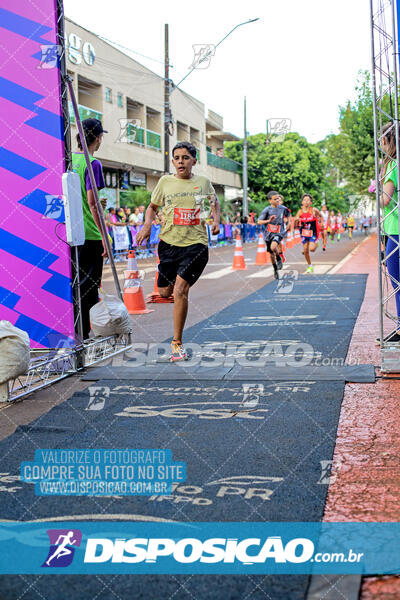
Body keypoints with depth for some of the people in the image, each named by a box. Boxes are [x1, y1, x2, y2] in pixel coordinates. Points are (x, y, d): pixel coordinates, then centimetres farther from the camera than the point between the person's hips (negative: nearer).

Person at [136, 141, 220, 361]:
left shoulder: (203, 182, 4)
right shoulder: (165, 182, 4)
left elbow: (215, 202, 23)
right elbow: (153, 206, 17)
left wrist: (216, 220, 5)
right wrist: (147, 224, -2)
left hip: (195, 243, -2)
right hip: (169, 241, 3)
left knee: (180, 291, -15)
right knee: (165, 292, 7)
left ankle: (177, 343, -5)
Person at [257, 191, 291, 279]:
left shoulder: (283, 208, -3)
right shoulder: (267, 210, -10)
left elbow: (288, 216, 20)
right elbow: (259, 222, -17)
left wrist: (288, 225, 12)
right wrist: (268, 221, -33)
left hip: (279, 233, -1)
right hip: (269, 233, 1)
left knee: (273, 247, -31)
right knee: (272, 254, 11)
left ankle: (279, 259, -1)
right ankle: (275, 270, 34)